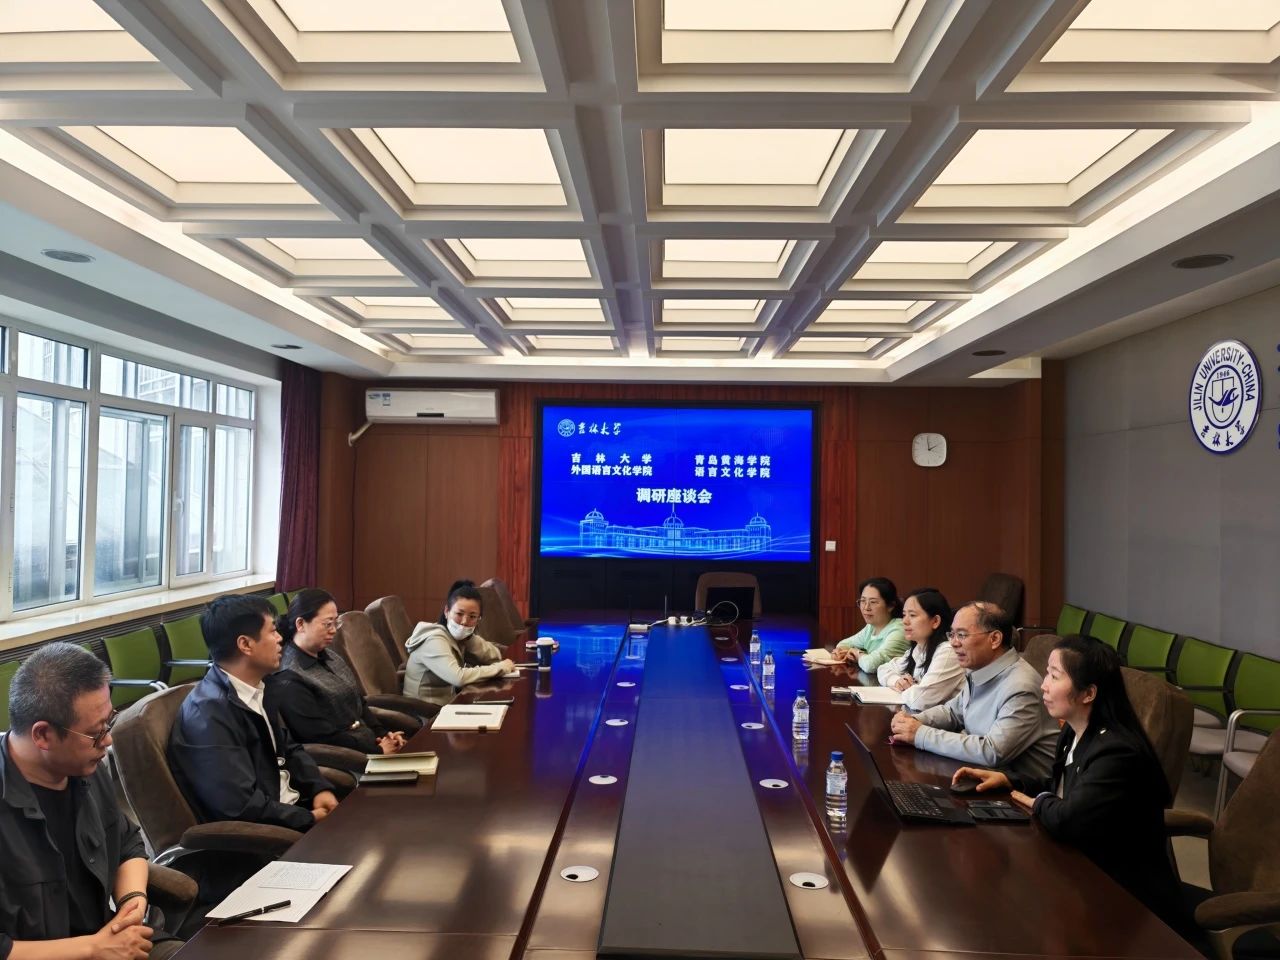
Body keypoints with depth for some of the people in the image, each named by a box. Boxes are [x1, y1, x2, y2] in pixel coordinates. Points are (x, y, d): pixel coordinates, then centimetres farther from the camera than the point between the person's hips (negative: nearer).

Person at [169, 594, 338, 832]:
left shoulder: (259, 685, 4)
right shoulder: (209, 714, -23)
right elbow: (241, 807, -25)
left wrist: (320, 788, 0)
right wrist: (311, 819, -15)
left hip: (292, 807, 8)